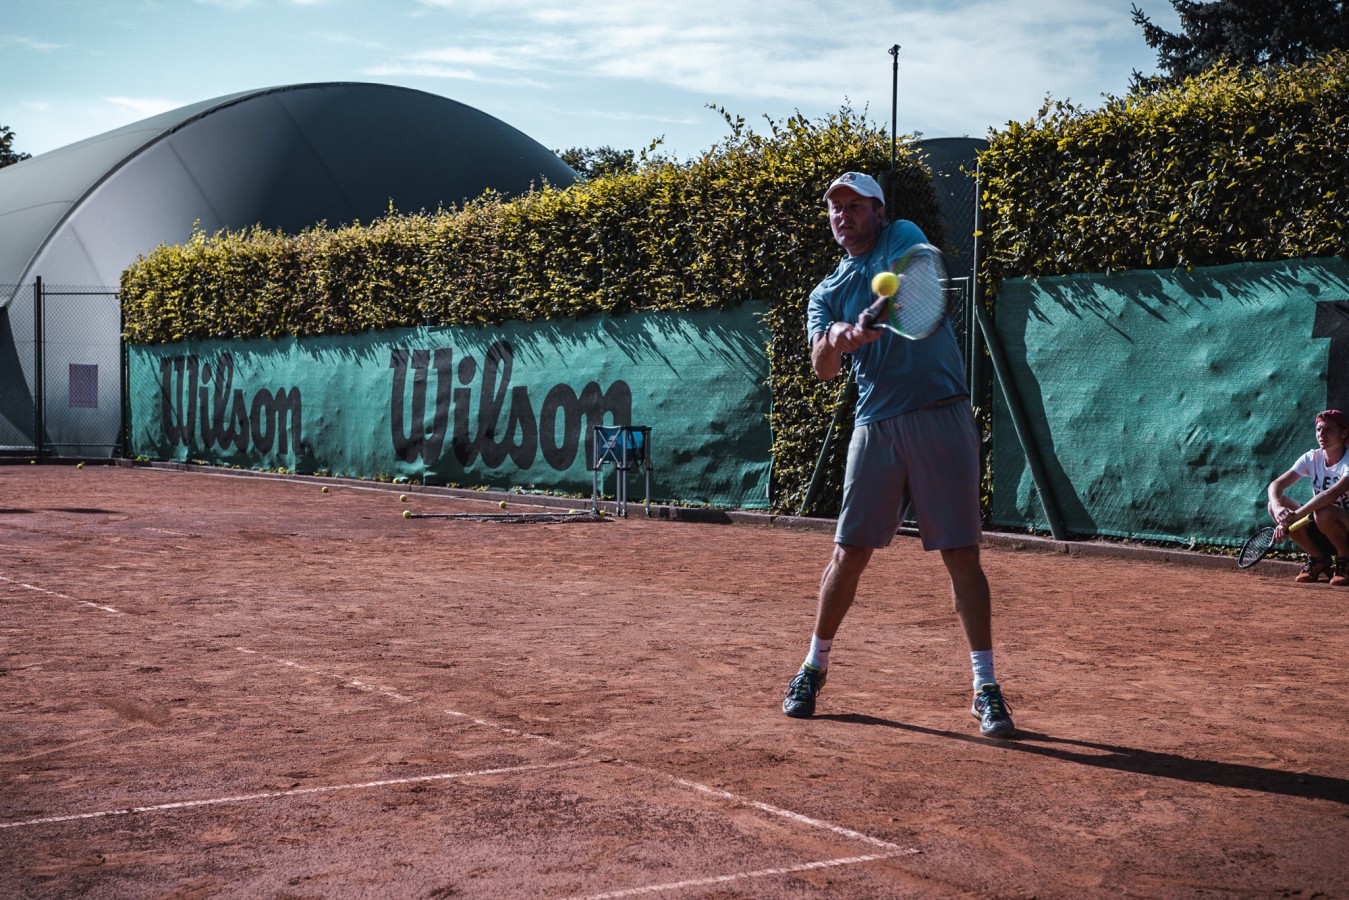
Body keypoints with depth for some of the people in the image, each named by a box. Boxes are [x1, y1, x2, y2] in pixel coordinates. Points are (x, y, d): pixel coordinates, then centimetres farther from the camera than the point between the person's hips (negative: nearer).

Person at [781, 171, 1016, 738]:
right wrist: (833, 341, -25)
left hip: (942, 417, -3)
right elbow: (822, 370, -2)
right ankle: (815, 666, 21)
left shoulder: (904, 238, 7)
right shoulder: (826, 293, 16)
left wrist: (869, 323, -35)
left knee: (961, 553, -4)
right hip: (876, 425, 3)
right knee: (849, 552, 4)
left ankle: (985, 689, 2)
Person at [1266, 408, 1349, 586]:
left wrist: (1292, 517, -42)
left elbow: (1332, 494, -36)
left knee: (1325, 513, -38)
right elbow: (1275, 485, -10)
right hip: (1322, 531, 6)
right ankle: (1319, 559, 1)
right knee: (1276, 504, -14)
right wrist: (1278, 507, -34)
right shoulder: (1312, 458, -1)